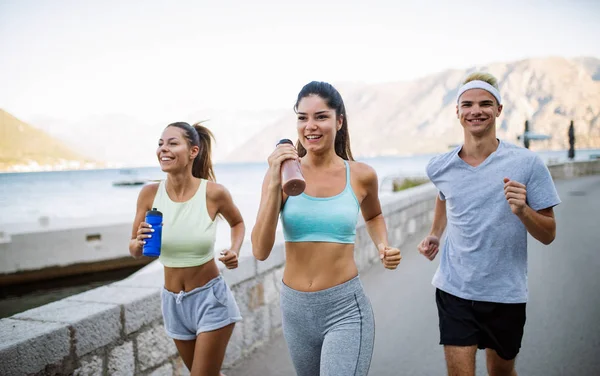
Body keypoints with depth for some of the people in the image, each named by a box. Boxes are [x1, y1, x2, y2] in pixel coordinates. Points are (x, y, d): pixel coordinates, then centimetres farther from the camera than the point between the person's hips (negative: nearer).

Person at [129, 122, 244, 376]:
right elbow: (134, 251, 0)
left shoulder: (214, 193, -17)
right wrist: (139, 242, -22)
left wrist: (234, 251, -13)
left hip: (210, 298, -4)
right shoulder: (150, 193, -10)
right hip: (172, 301, 4)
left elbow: (238, 223, 5)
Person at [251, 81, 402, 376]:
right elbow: (261, 251, -15)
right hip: (295, 308, 2)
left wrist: (382, 246, -1)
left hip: (346, 309, -2)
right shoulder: (282, 172, -7)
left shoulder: (361, 175, -5)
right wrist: (274, 183, -23)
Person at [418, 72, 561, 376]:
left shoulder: (527, 164, -11)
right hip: (454, 291, 1)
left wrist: (522, 211, -26)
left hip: (506, 293, 0)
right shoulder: (440, 168, -3)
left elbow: (548, 235, -8)